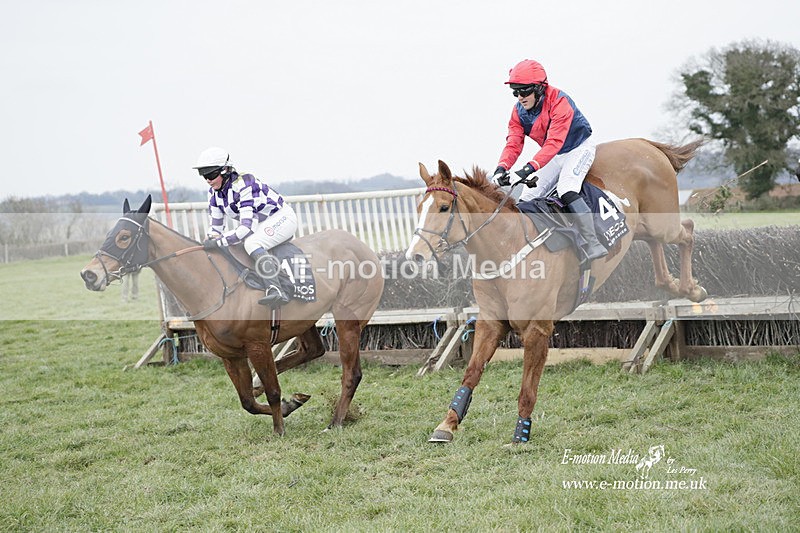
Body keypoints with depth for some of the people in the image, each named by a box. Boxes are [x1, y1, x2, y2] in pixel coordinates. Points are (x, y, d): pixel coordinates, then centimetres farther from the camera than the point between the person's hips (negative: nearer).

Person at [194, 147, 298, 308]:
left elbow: (246, 227, -35)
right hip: (259, 225, 10)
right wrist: (212, 242, -18)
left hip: (282, 217, -9)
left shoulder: (243, 185, -29)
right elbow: (215, 226, 2)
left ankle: (276, 290, -45)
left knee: (251, 243, -34)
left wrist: (219, 242, -38)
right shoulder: (214, 192, -4)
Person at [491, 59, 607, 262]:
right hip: (554, 157, 7)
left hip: (579, 148, -7)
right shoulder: (519, 111, -8)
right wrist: (502, 167, -35)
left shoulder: (559, 102, -29)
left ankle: (593, 244, -29)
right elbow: (514, 143, -14)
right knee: (527, 198, -3)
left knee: (566, 189, -30)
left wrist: (529, 168, -49)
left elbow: (554, 142, -38)